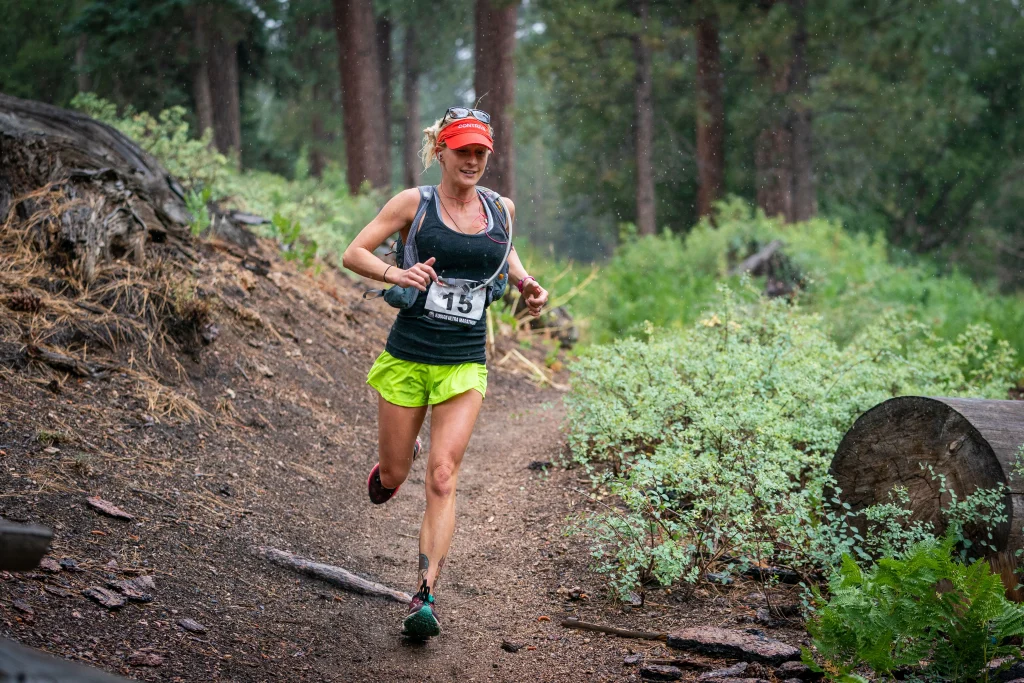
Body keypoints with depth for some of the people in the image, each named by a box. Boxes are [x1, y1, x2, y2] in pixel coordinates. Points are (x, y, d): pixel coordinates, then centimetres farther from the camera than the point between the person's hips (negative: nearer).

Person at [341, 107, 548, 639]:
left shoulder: (501, 208, 6)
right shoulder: (414, 203, -4)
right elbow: (353, 254, -3)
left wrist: (525, 284, 6)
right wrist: (397, 274, -21)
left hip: (465, 365, 1)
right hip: (407, 358, -1)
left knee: (442, 480, -10)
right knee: (393, 476, 10)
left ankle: (425, 596, -10)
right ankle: (395, 457, 49)